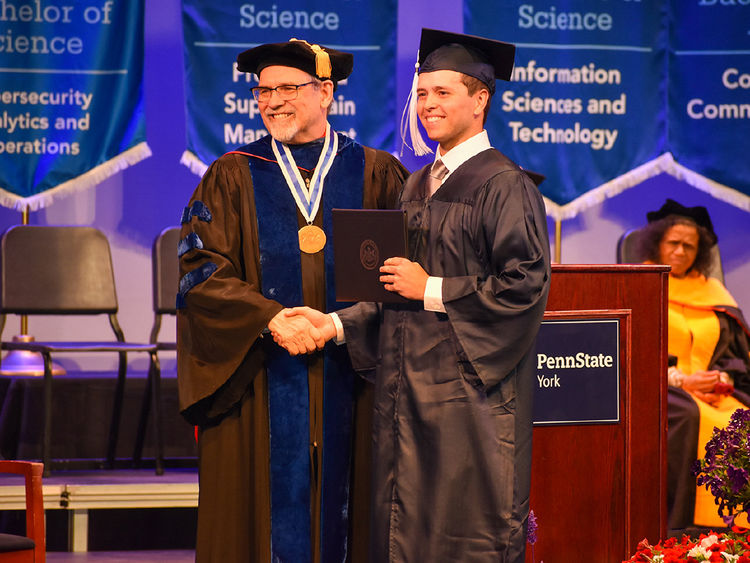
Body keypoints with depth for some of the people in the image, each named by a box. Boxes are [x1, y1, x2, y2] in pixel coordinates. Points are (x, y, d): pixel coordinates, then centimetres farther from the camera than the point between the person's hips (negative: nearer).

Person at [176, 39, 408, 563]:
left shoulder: (378, 175, 8)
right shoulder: (233, 177, 8)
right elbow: (200, 270, -2)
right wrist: (271, 317, -16)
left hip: (350, 378, 0)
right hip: (262, 381, 0)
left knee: (342, 517, 1)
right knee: (273, 510, -1)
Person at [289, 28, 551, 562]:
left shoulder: (504, 185, -8)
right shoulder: (417, 187, 16)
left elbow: (525, 285, -17)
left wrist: (432, 291, -14)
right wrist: (337, 323, 4)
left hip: (468, 390, -7)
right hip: (409, 387, 8)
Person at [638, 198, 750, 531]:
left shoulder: (711, 292, 20)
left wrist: (722, 379, -6)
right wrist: (679, 380, -14)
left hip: (712, 390, 4)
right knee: (687, 415, -37)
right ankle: (679, 523, -35)